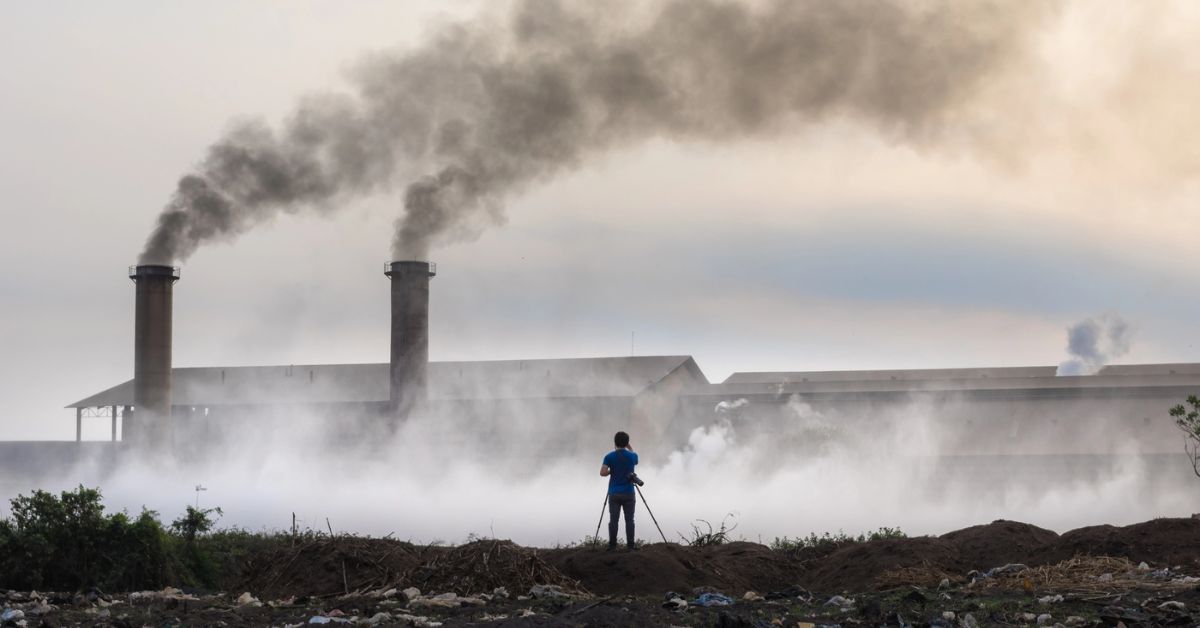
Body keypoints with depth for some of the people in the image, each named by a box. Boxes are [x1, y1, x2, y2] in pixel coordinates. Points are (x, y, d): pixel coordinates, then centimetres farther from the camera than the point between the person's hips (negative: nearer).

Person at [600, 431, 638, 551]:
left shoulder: (610, 457, -3)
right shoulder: (632, 456, 1)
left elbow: (602, 473, -11)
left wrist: (612, 471, 9)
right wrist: (629, 447, 25)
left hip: (614, 494, 0)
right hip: (628, 493, 0)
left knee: (613, 520, -1)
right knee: (629, 520, 2)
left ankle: (612, 545, -4)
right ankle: (631, 545, -1)